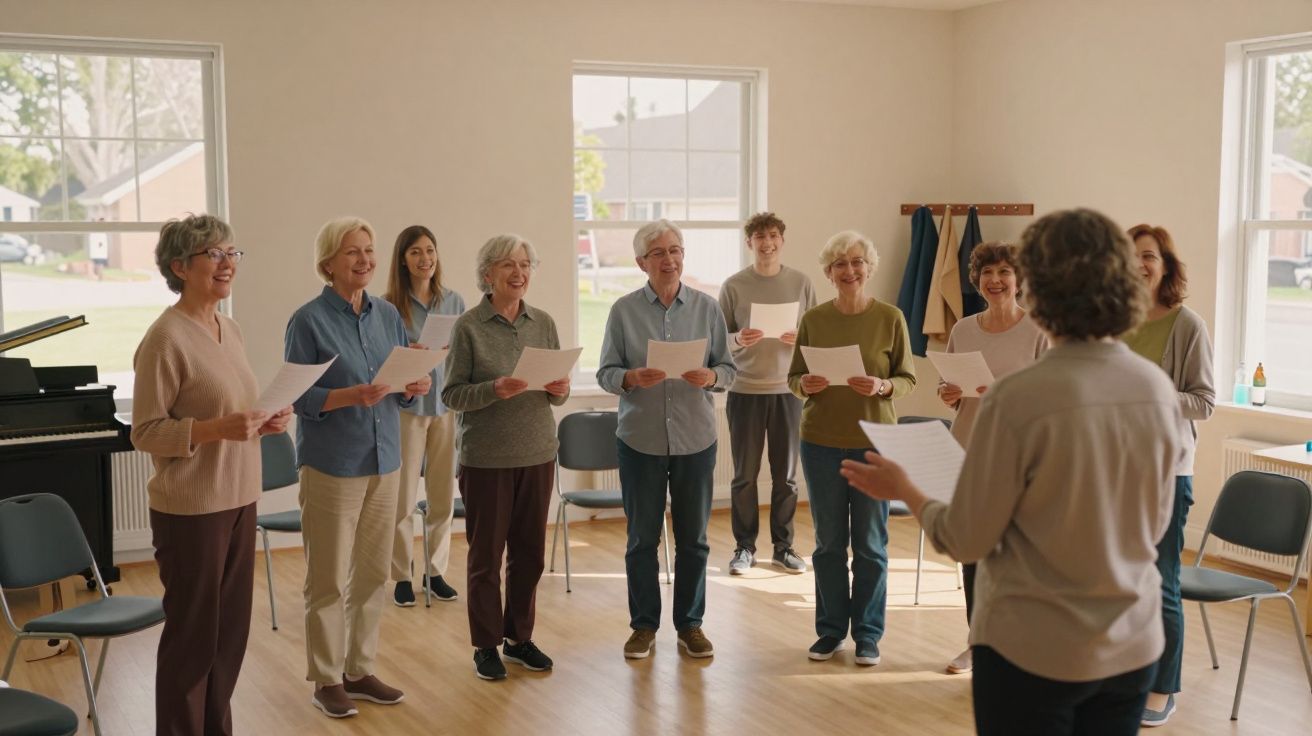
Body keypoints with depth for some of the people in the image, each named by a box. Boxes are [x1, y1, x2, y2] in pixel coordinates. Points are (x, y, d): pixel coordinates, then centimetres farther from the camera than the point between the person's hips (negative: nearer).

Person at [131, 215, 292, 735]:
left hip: (239, 500, 7)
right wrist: (217, 428, -26)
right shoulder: (166, 337, -14)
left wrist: (267, 422, 1)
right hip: (190, 509, -7)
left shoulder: (230, 331, 10)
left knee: (231, 629, 14)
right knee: (193, 633, 3)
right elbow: (146, 432, -15)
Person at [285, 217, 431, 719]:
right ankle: (326, 680, 14)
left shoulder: (388, 315, 7)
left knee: (373, 573, 11)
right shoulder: (309, 320, -10)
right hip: (332, 465, -5)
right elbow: (298, 397, -12)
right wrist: (352, 396, -26)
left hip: (384, 461, 6)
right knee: (328, 579, 2)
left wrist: (414, 388, -10)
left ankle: (361, 669, 24)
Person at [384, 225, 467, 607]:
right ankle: (401, 576, 13)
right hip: (407, 406, -3)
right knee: (403, 496, 1)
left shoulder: (454, 302, 7)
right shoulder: (389, 306, -4)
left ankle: (436, 571, 20)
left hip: (448, 403, 3)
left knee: (443, 494, 7)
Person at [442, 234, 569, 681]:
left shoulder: (543, 323, 6)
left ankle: (520, 638, 25)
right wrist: (495, 389, -23)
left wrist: (559, 390, -13)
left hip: (538, 454, 4)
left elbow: (558, 395, 10)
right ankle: (486, 645, 18)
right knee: (487, 553, 5)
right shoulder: (469, 327, -6)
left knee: (530, 552, 10)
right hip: (486, 457, -4)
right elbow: (451, 394, -8)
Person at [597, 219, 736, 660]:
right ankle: (644, 625, 21)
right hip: (640, 440, -1)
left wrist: (710, 377, -19)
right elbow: (605, 372, -1)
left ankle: (690, 624, 21)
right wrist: (632, 378, -21)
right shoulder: (624, 310, -1)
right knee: (642, 538, 8)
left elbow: (729, 368, 3)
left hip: (695, 439, 1)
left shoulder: (707, 308, 2)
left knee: (693, 538, 8)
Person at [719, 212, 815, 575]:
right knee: (745, 474, 6)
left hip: (788, 389, 1)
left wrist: (801, 338, -14)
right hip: (745, 391, -1)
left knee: (786, 475, 8)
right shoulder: (734, 285, -1)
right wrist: (738, 340, -20)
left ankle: (783, 547, 20)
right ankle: (745, 547, 17)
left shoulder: (800, 283, 3)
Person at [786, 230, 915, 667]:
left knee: (871, 544, 5)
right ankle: (830, 631, 23)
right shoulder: (813, 320, 2)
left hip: (874, 441, -1)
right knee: (828, 541, 10)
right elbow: (793, 377, 7)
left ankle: (868, 635, 18)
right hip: (821, 441, 2)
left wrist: (881, 387, -20)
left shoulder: (890, 318, -2)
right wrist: (806, 385, -15)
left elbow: (908, 378, 0)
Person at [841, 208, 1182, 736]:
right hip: (1134, 646, 5)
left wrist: (903, 490, 5)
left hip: (1034, 650, -5)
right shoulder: (1160, 390, -4)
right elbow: (1156, 525, 9)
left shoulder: (1018, 398, -20)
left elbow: (966, 540, -11)